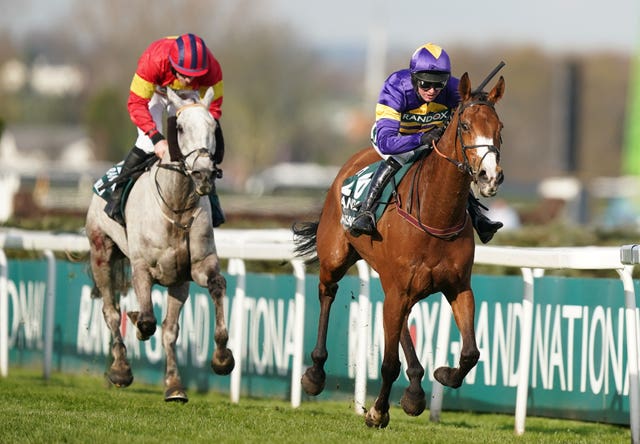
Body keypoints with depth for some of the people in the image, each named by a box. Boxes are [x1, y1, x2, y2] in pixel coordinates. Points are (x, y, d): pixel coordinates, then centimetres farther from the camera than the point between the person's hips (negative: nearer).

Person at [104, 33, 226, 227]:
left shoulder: (212, 69, -36)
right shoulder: (152, 60, -43)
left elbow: (213, 108, -22)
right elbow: (136, 104, -36)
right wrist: (156, 138, -47)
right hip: (154, 92, -2)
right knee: (147, 144, -22)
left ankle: (211, 201, 8)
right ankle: (118, 194, -7)